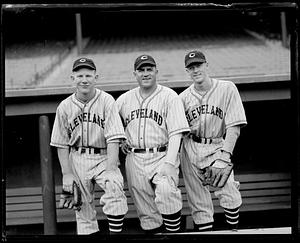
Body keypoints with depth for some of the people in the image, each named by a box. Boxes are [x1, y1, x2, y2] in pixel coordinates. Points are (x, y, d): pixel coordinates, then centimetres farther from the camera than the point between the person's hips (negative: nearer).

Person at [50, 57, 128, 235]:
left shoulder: (107, 101, -5)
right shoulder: (65, 106, 3)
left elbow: (113, 138, -11)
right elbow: (61, 144, 6)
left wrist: (111, 170, -20)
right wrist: (66, 173, -1)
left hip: (103, 158, -3)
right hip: (77, 160, 3)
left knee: (115, 186, -28)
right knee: (83, 207, 4)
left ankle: (115, 233, -20)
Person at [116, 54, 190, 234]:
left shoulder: (169, 96, -1)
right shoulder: (124, 99, 12)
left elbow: (176, 133, -9)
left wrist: (169, 162, -20)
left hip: (162, 156, -4)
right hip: (134, 160, 4)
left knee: (166, 191, -30)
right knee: (146, 212, 5)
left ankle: (174, 232, -18)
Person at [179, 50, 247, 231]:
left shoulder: (227, 89, -3)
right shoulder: (183, 97, 6)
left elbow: (234, 127, -8)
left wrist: (224, 156, -17)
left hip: (217, 148, -2)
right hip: (190, 151, 2)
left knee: (230, 198, -17)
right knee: (199, 203, 3)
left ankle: (234, 230, 4)